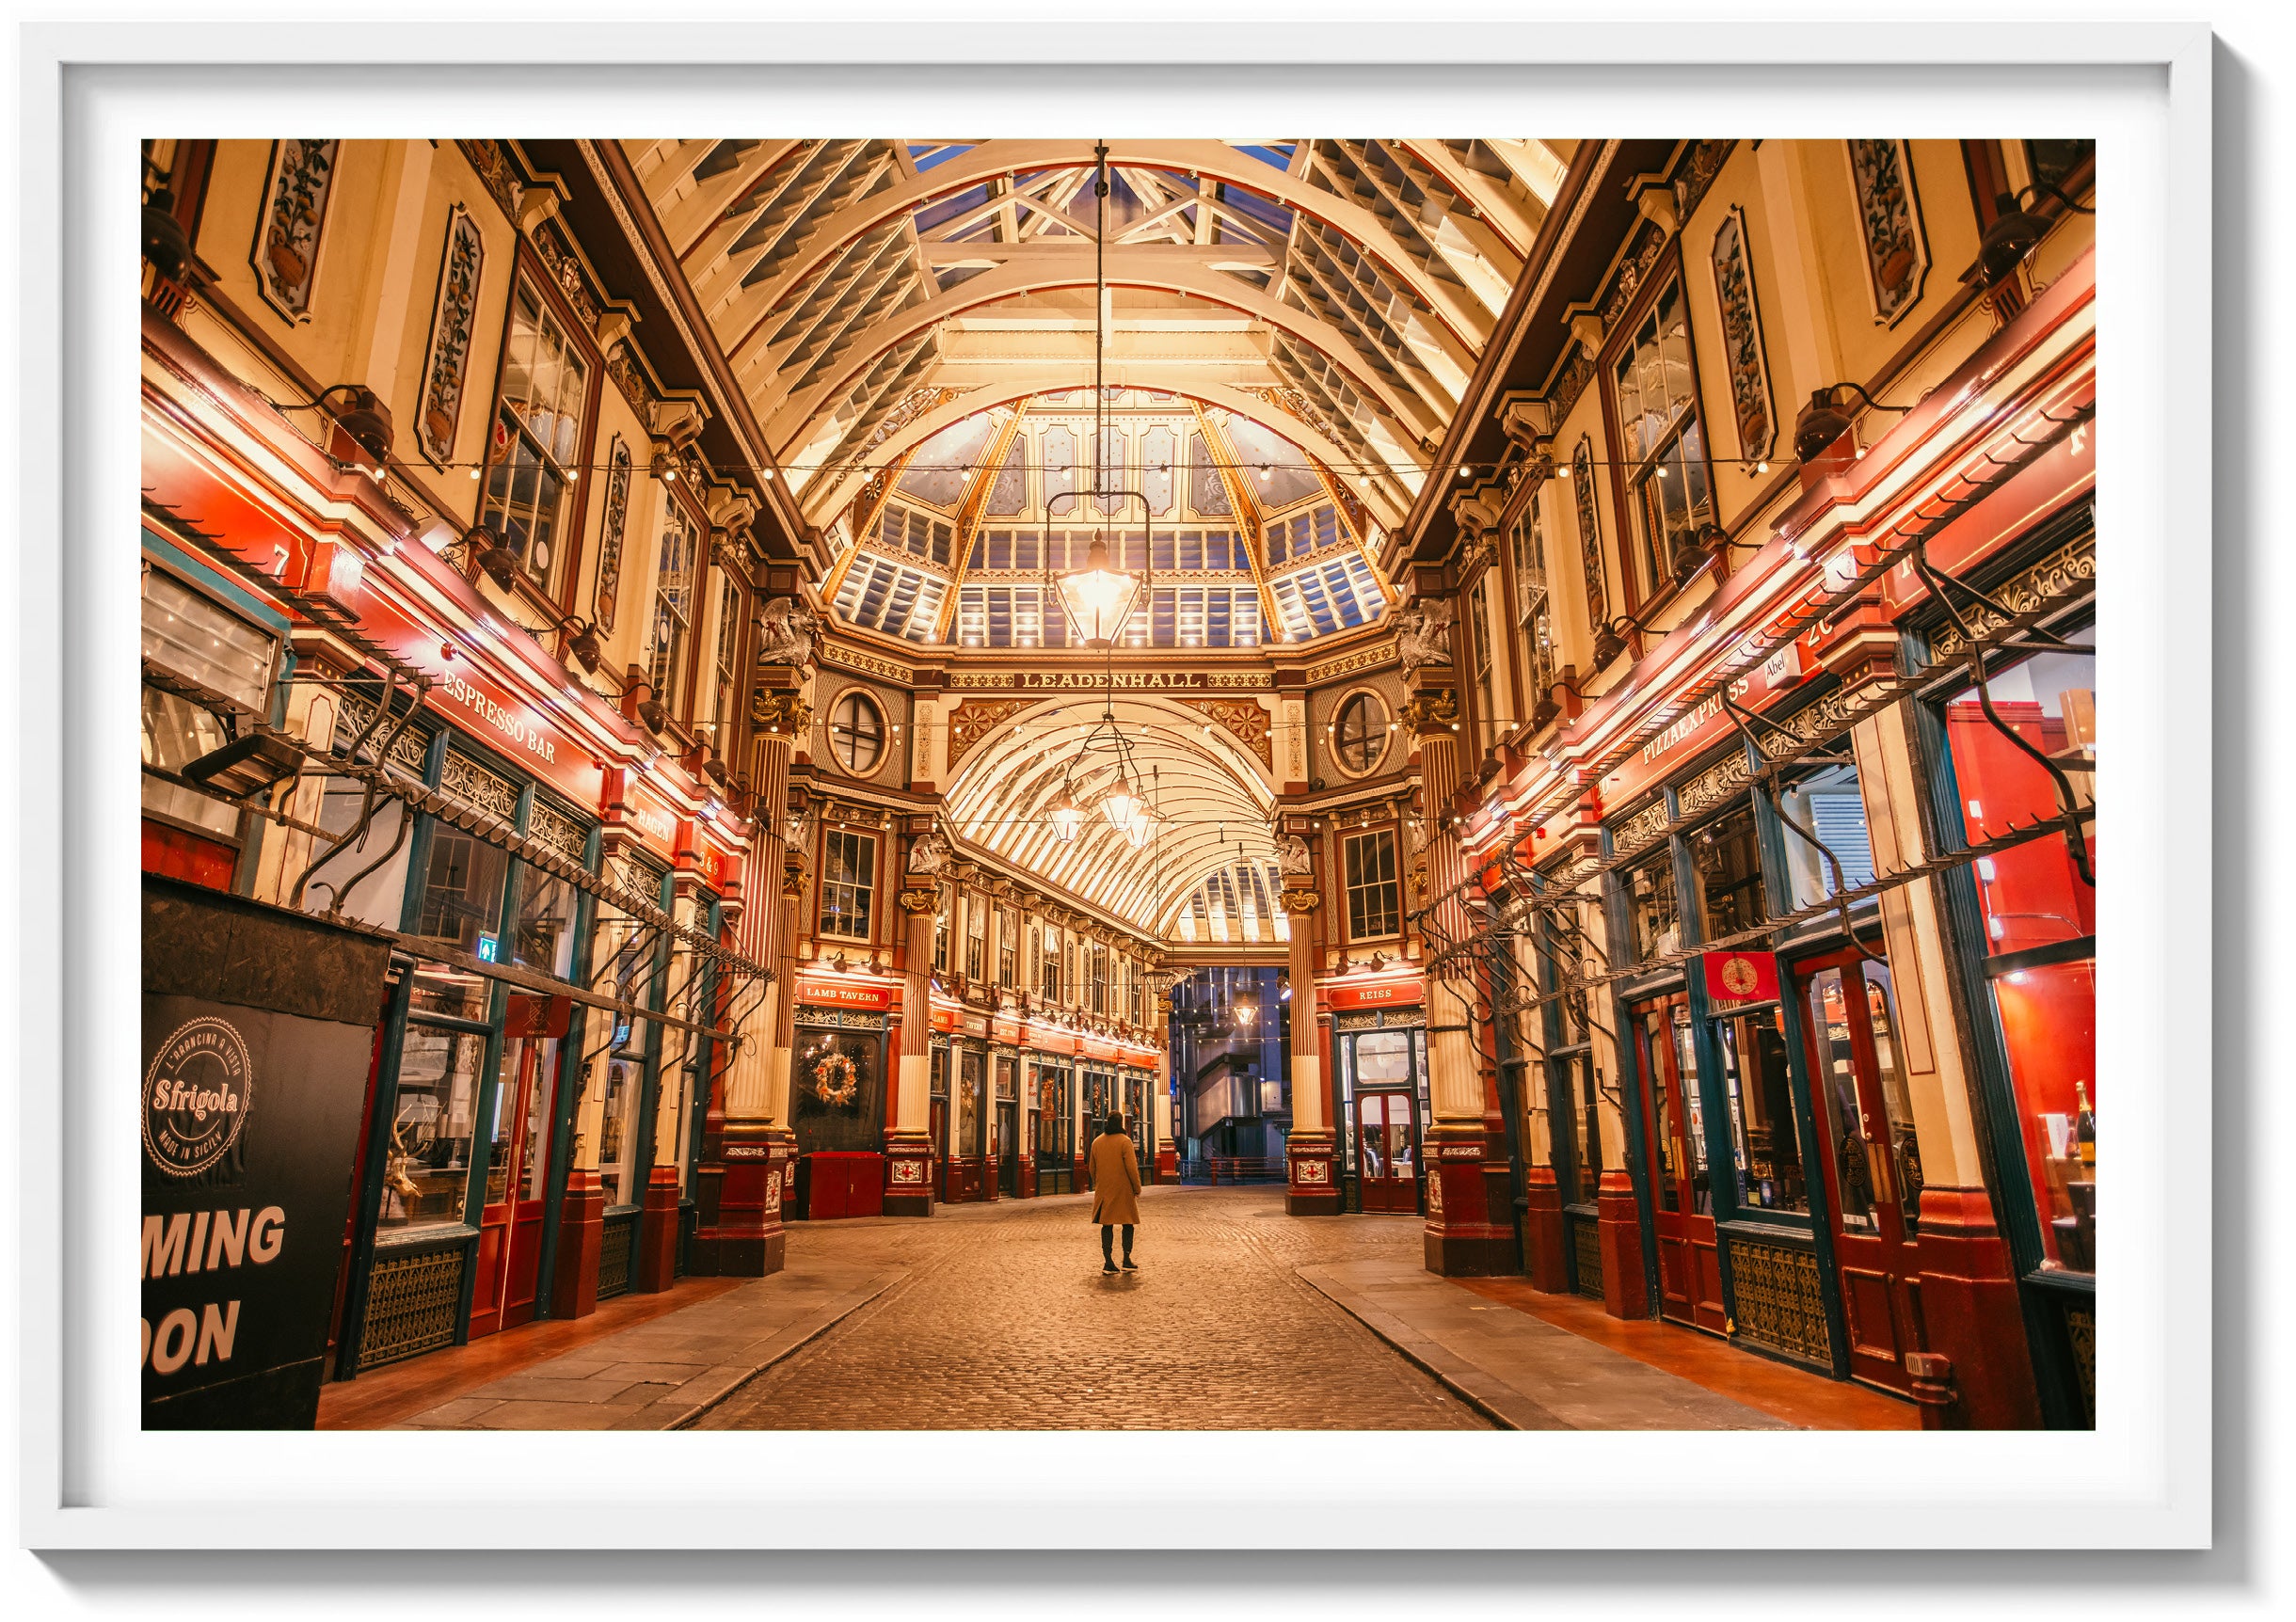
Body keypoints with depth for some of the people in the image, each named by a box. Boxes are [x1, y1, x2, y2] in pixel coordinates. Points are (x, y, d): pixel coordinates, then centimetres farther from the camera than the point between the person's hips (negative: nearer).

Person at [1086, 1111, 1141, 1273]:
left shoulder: (1096, 1142, 7)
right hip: (1123, 1190, -4)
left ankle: (1108, 1262, 4)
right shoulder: (1125, 1141, -10)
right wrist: (1137, 1188, -2)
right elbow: (1131, 1167, -12)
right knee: (1128, 1223, 7)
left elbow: (1091, 1168, 13)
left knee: (1107, 1225, 7)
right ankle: (1126, 1260, 5)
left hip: (1103, 1191, 4)